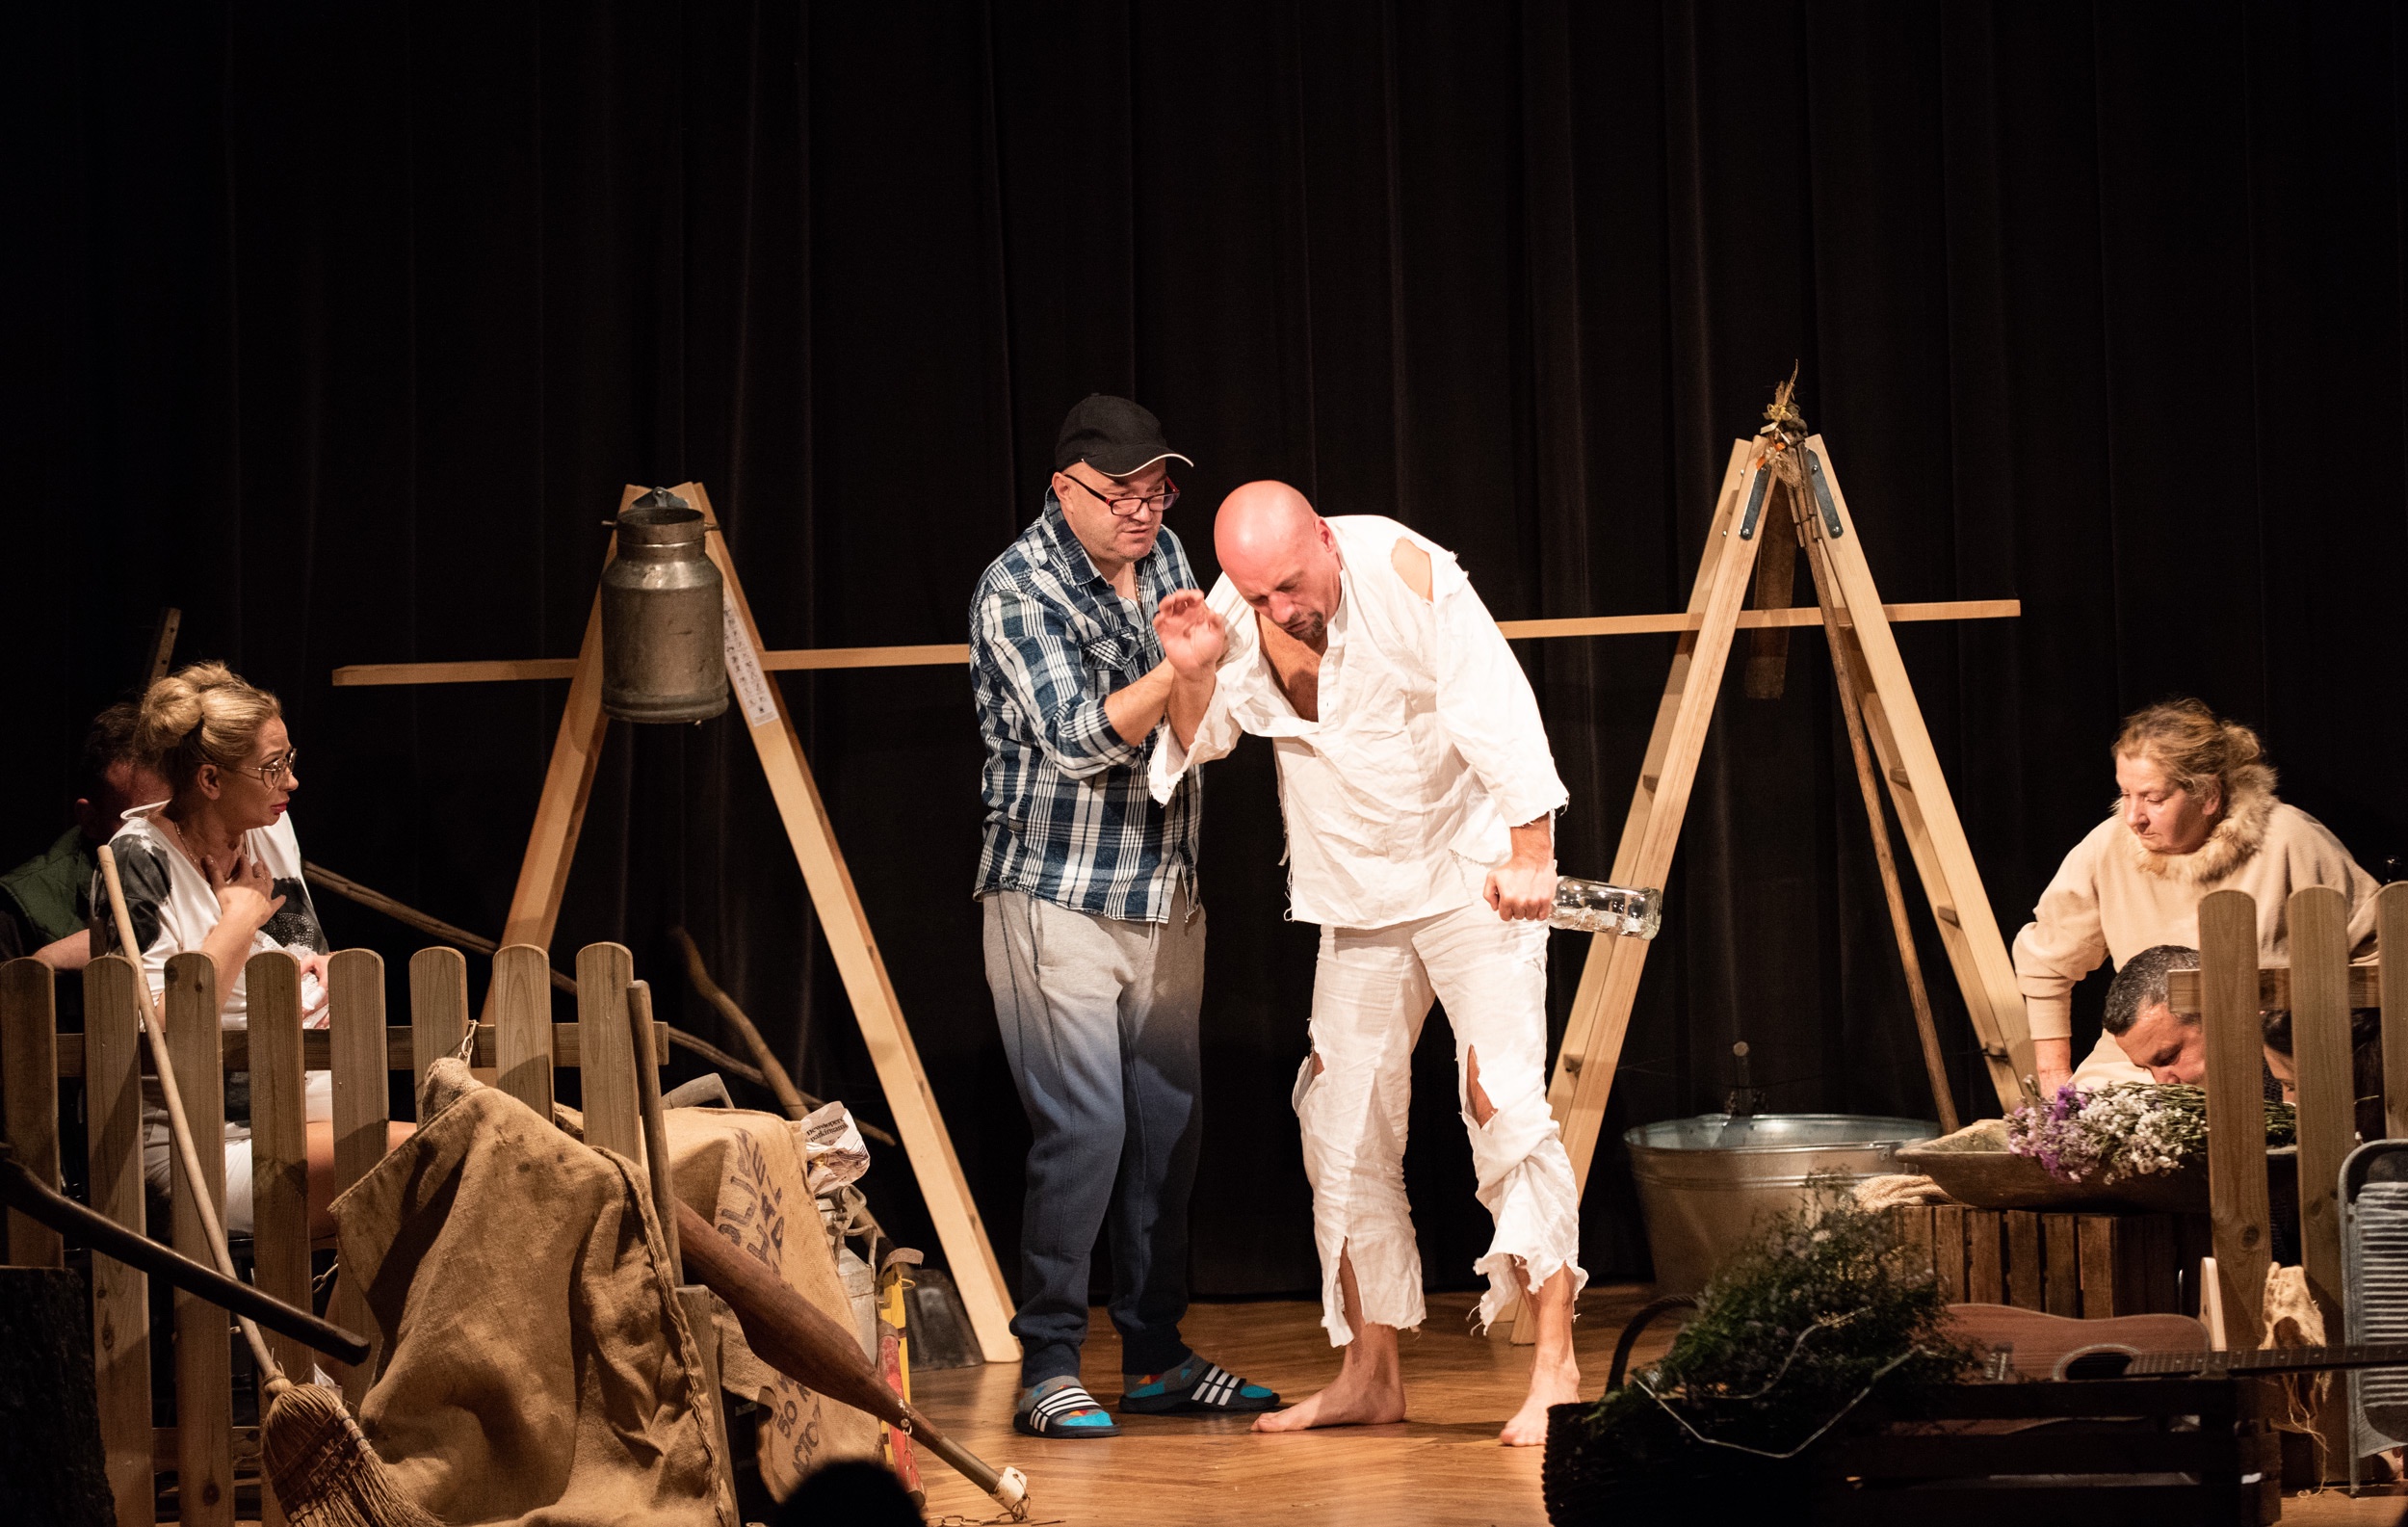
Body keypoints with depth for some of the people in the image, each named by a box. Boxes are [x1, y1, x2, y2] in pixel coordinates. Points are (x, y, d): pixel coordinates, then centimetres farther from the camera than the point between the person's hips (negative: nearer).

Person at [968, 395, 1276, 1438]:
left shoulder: (1163, 557, 9)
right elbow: (1080, 736, -23)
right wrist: (1180, 665, -32)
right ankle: (1047, 1367, -4)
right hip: (1057, 896, -7)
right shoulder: (1018, 590, -13)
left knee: (1170, 1120, 8)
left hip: (1165, 897, 7)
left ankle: (1155, 1358, 17)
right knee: (1083, 1127, -12)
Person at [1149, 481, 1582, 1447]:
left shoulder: (1405, 571, -20)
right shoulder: (1238, 613, -5)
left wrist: (1530, 851, -28)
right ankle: (1370, 1375, 18)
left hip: (1475, 870, -6)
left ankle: (1555, 1373, -14)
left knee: (1503, 1099, -16)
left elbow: (1493, 707, -23)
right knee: (1345, 1126, 7)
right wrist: (1192, 677, -17)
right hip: (1357, 893, 6)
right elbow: (1200, 743, 4)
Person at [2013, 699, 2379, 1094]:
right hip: (2133, 1071, 2)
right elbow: (2043, 964, 13)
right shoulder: (2106, 849, -2)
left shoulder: (2288, 841, -9)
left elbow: (2376, 943, 2)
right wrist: (2055, 1079, 10)